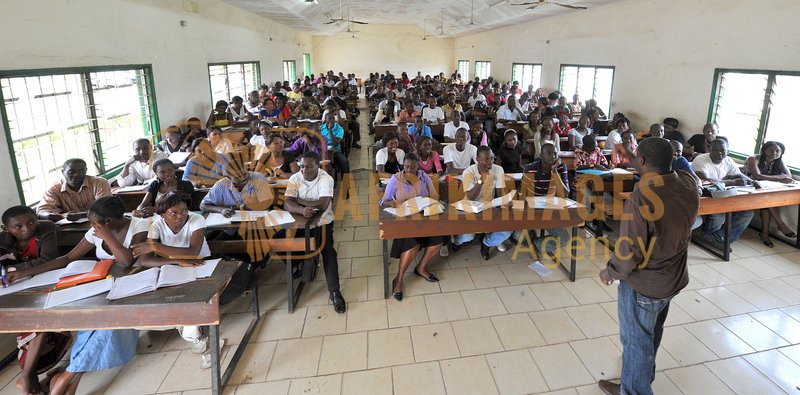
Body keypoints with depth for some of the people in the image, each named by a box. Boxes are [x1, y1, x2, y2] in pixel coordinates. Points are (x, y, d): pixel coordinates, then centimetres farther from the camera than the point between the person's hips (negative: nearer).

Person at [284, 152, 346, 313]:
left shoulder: (326, 179, -16)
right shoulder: (295, 178, -7)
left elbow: (323, 205, -28)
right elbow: (287, 204, -18)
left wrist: (299, 200, -18)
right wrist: (302, 210, -40)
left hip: (322, 221, -3)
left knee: (328, 250, -21)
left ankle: (334, 292, -15)